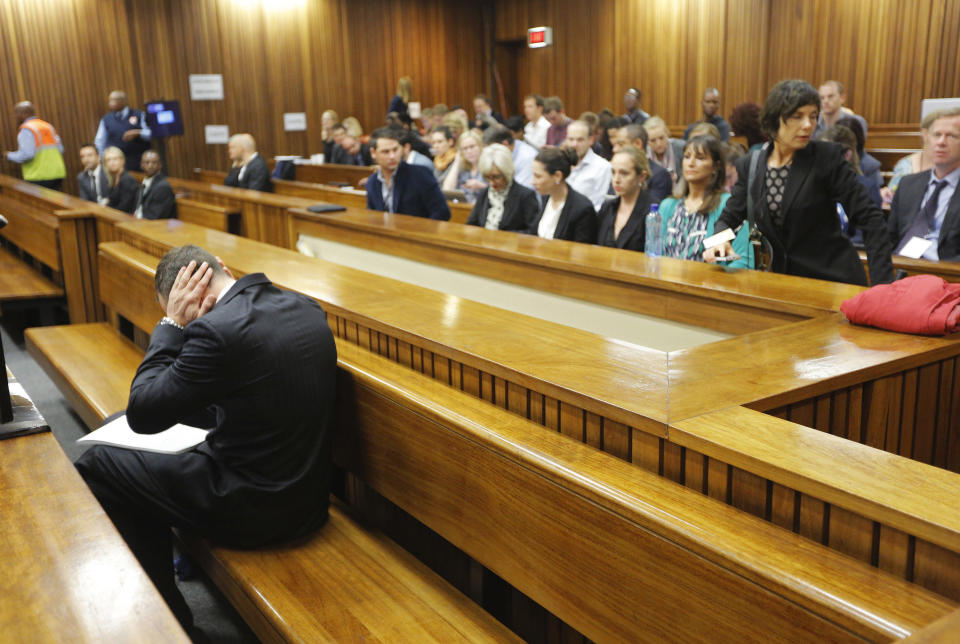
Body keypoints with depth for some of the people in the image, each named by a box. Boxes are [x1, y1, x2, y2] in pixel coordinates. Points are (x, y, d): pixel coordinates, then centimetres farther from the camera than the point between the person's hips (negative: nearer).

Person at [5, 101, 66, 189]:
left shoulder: (26, 130, -8)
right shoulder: (48, 126, 14)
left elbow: (26, 154, -17)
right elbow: (60, 149, 11)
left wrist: (10, 156, 0)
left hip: (38, 177, -7)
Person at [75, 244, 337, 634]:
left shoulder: (216, 329, -24)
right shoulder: (305, 307, 1)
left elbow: (142, 415, -13)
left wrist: (172, 325, -8)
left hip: (252, 511, -8)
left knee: (94, 468, 12)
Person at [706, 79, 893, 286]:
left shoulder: (828, 156, -9)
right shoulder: (750, 166, 1)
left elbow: (868, 217, -10)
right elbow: (730, 216, 7)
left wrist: (882, 282, -18)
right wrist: (720, 241, -17)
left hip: (832, 280, -4)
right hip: (780, 280, 4)